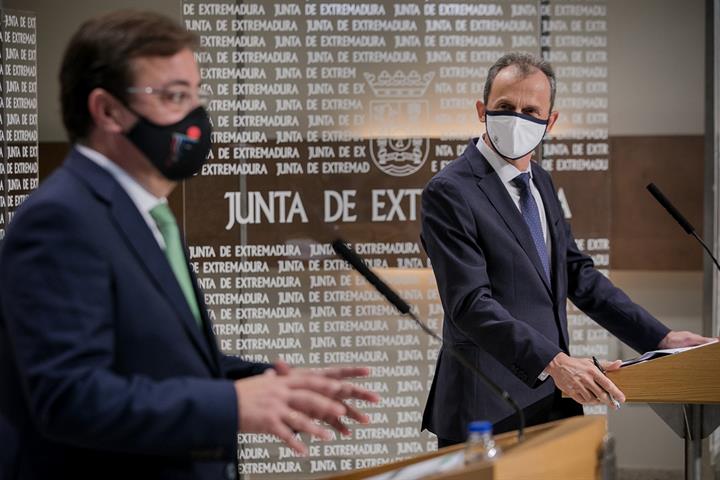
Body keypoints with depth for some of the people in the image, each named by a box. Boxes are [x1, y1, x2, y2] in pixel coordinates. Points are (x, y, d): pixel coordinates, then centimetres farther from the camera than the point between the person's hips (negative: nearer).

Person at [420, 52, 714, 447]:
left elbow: (577, 274, 18)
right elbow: (471, 303, -21)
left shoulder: (540, 182, 14)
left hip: (552, 398, 7)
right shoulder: (449, 192, -12)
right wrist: (554, 363, -30)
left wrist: (660, 339, 10)